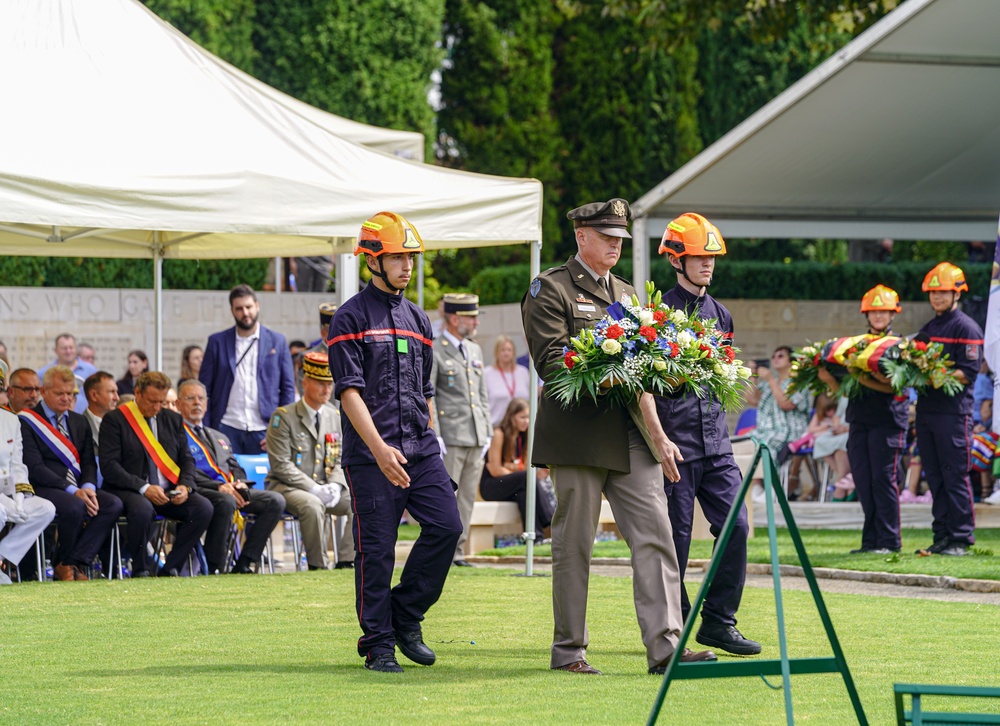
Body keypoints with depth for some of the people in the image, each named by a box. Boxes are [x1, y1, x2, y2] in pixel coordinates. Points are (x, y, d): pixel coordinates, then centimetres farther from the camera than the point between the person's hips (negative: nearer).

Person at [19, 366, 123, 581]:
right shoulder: (26, 422, -2)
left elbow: (89, 462, 15)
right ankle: (63, 562, -11)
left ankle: (74, 563, -20)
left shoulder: (80, 422, 20)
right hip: (43, 489, -6)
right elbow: (34, 467, -11)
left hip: (78, 489, 6)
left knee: (113, 504, -22)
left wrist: (88, 487, -9)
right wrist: (72, 491, -18)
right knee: (75, 507, -37)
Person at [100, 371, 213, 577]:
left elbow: (187, 460, 17)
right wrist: (144, 488, -20)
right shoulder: (114, 420, -2)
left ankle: (170, 568, -12)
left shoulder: (173, 420, 16)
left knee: (203, 508, -21)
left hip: (170, 492, 5)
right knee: (142, 509, -39)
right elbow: (109, 465, -10)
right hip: (130, 491, -5)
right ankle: (140, 570, -16)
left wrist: (185, 486, -6)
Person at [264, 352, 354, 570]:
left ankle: (346, 561, -12)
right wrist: (314, 489, -21)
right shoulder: (284, 417, -8)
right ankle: (318, 566, -23)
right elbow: (281, 465, -14)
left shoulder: (334, 417, 11)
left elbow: (339, 460, 13)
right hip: (285, 487, -6)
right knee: (312, 504, -36)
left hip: (323, 489, 6)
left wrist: (335, 486, -9)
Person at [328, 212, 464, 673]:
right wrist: (380, 448, -21)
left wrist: (426, 447, 16)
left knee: (446, 526, -7)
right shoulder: (351, 318, -3)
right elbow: (349, 392, -11)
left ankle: (406, 617, 10)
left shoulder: (418, 320, 18)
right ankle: (378, 644, 5)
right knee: (377, 548, -3)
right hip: (370, 454, -6)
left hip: (420, 450, 6)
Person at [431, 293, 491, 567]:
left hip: (475, 439, 7)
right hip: (450, 438, -7)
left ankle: (457, 551, 11)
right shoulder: (432, 352, -5)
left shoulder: (475, 350, 17)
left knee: (468, 498, 7)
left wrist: (486, 433, 15)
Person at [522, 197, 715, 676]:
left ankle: (665, 645, -9)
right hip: (578, 434, -6)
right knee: (573, 542, 0)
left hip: (631, 434, 6)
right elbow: (550, 361, -9)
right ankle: (568, 649, 8)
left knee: (655, 533, -5)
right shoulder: (550, 289, 1)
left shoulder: (627, 294, 22)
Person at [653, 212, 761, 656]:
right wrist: (659, 439, -16)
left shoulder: (720, 314, 15)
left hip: (715, 441, 6)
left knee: (736, 526, -2)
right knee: (675, 537, -2)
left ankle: (718, 621, 7)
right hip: (676, 441, -6)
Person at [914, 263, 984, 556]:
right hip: (926, 409, 7)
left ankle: (961, 538, -3)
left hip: (954, 411, -7)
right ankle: (942, 537, 12)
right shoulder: (927, 329, 20)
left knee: (955, 476, -6)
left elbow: (968, 374, -10)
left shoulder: (967, 328, -4)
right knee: (935, 477, 8)